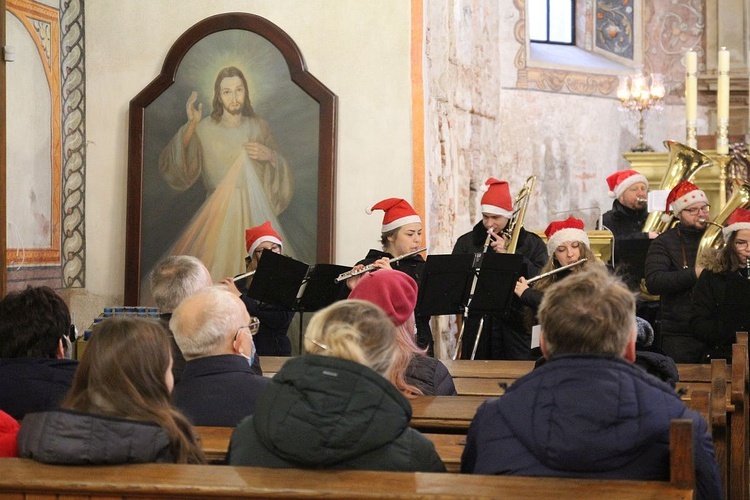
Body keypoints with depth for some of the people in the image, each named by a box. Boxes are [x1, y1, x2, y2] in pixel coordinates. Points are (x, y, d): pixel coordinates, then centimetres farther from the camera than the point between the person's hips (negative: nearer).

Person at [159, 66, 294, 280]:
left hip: (254, 214, 2)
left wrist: (270, 155, -8)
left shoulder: (259, 127, 7)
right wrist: (190, 126, -21)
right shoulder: (205, 129, -2)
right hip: (219, 214, -2)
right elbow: (174, 168, -13)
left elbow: (282, 172, 13)